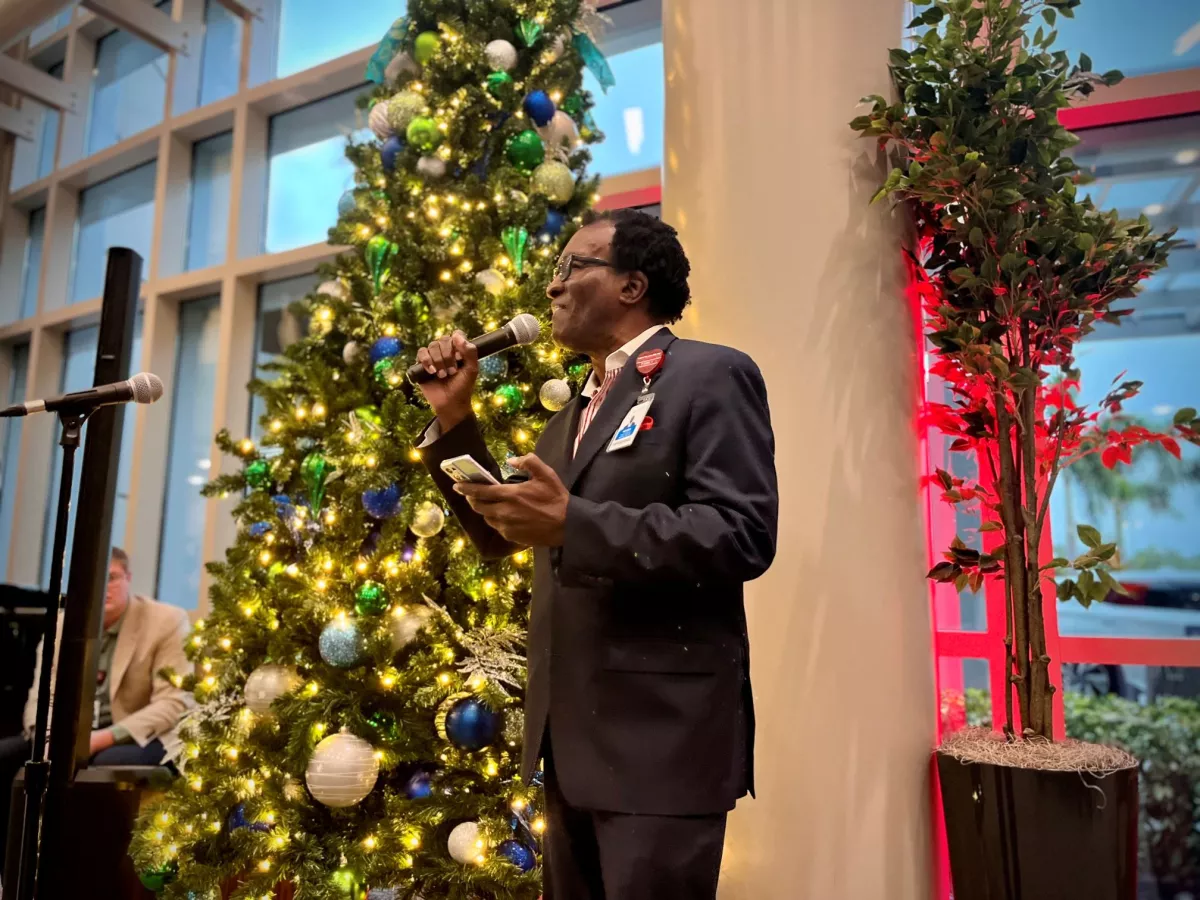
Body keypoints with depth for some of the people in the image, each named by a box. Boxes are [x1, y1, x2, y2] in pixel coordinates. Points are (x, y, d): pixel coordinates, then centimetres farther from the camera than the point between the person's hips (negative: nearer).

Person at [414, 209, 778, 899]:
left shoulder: (711, 374, -8)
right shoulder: (576, 413, 18)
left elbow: (745, 535, -20)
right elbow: (499, 534, 20)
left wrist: (572, 525, -24)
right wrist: (454, 417, 9)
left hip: (661, 733, -8)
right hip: (571, 734, 8)